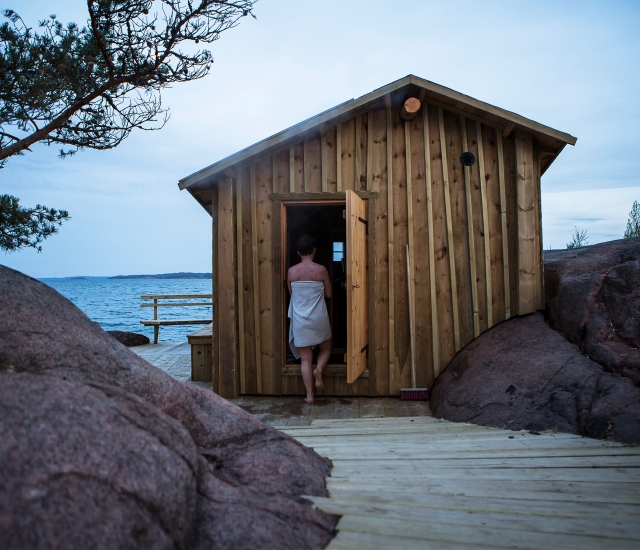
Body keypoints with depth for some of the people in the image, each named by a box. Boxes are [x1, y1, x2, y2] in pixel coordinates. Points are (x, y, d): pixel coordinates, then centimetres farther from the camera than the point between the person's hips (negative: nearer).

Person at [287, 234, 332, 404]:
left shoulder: (291, 271, -2)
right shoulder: (321, 269, -7)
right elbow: (328, 294, 2)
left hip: (300, 320, 1)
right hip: (318, 318, -1)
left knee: (305, 358, 7)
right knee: (326, 348, 23)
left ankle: (309, 395, 6)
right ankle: (318, 370, -5)